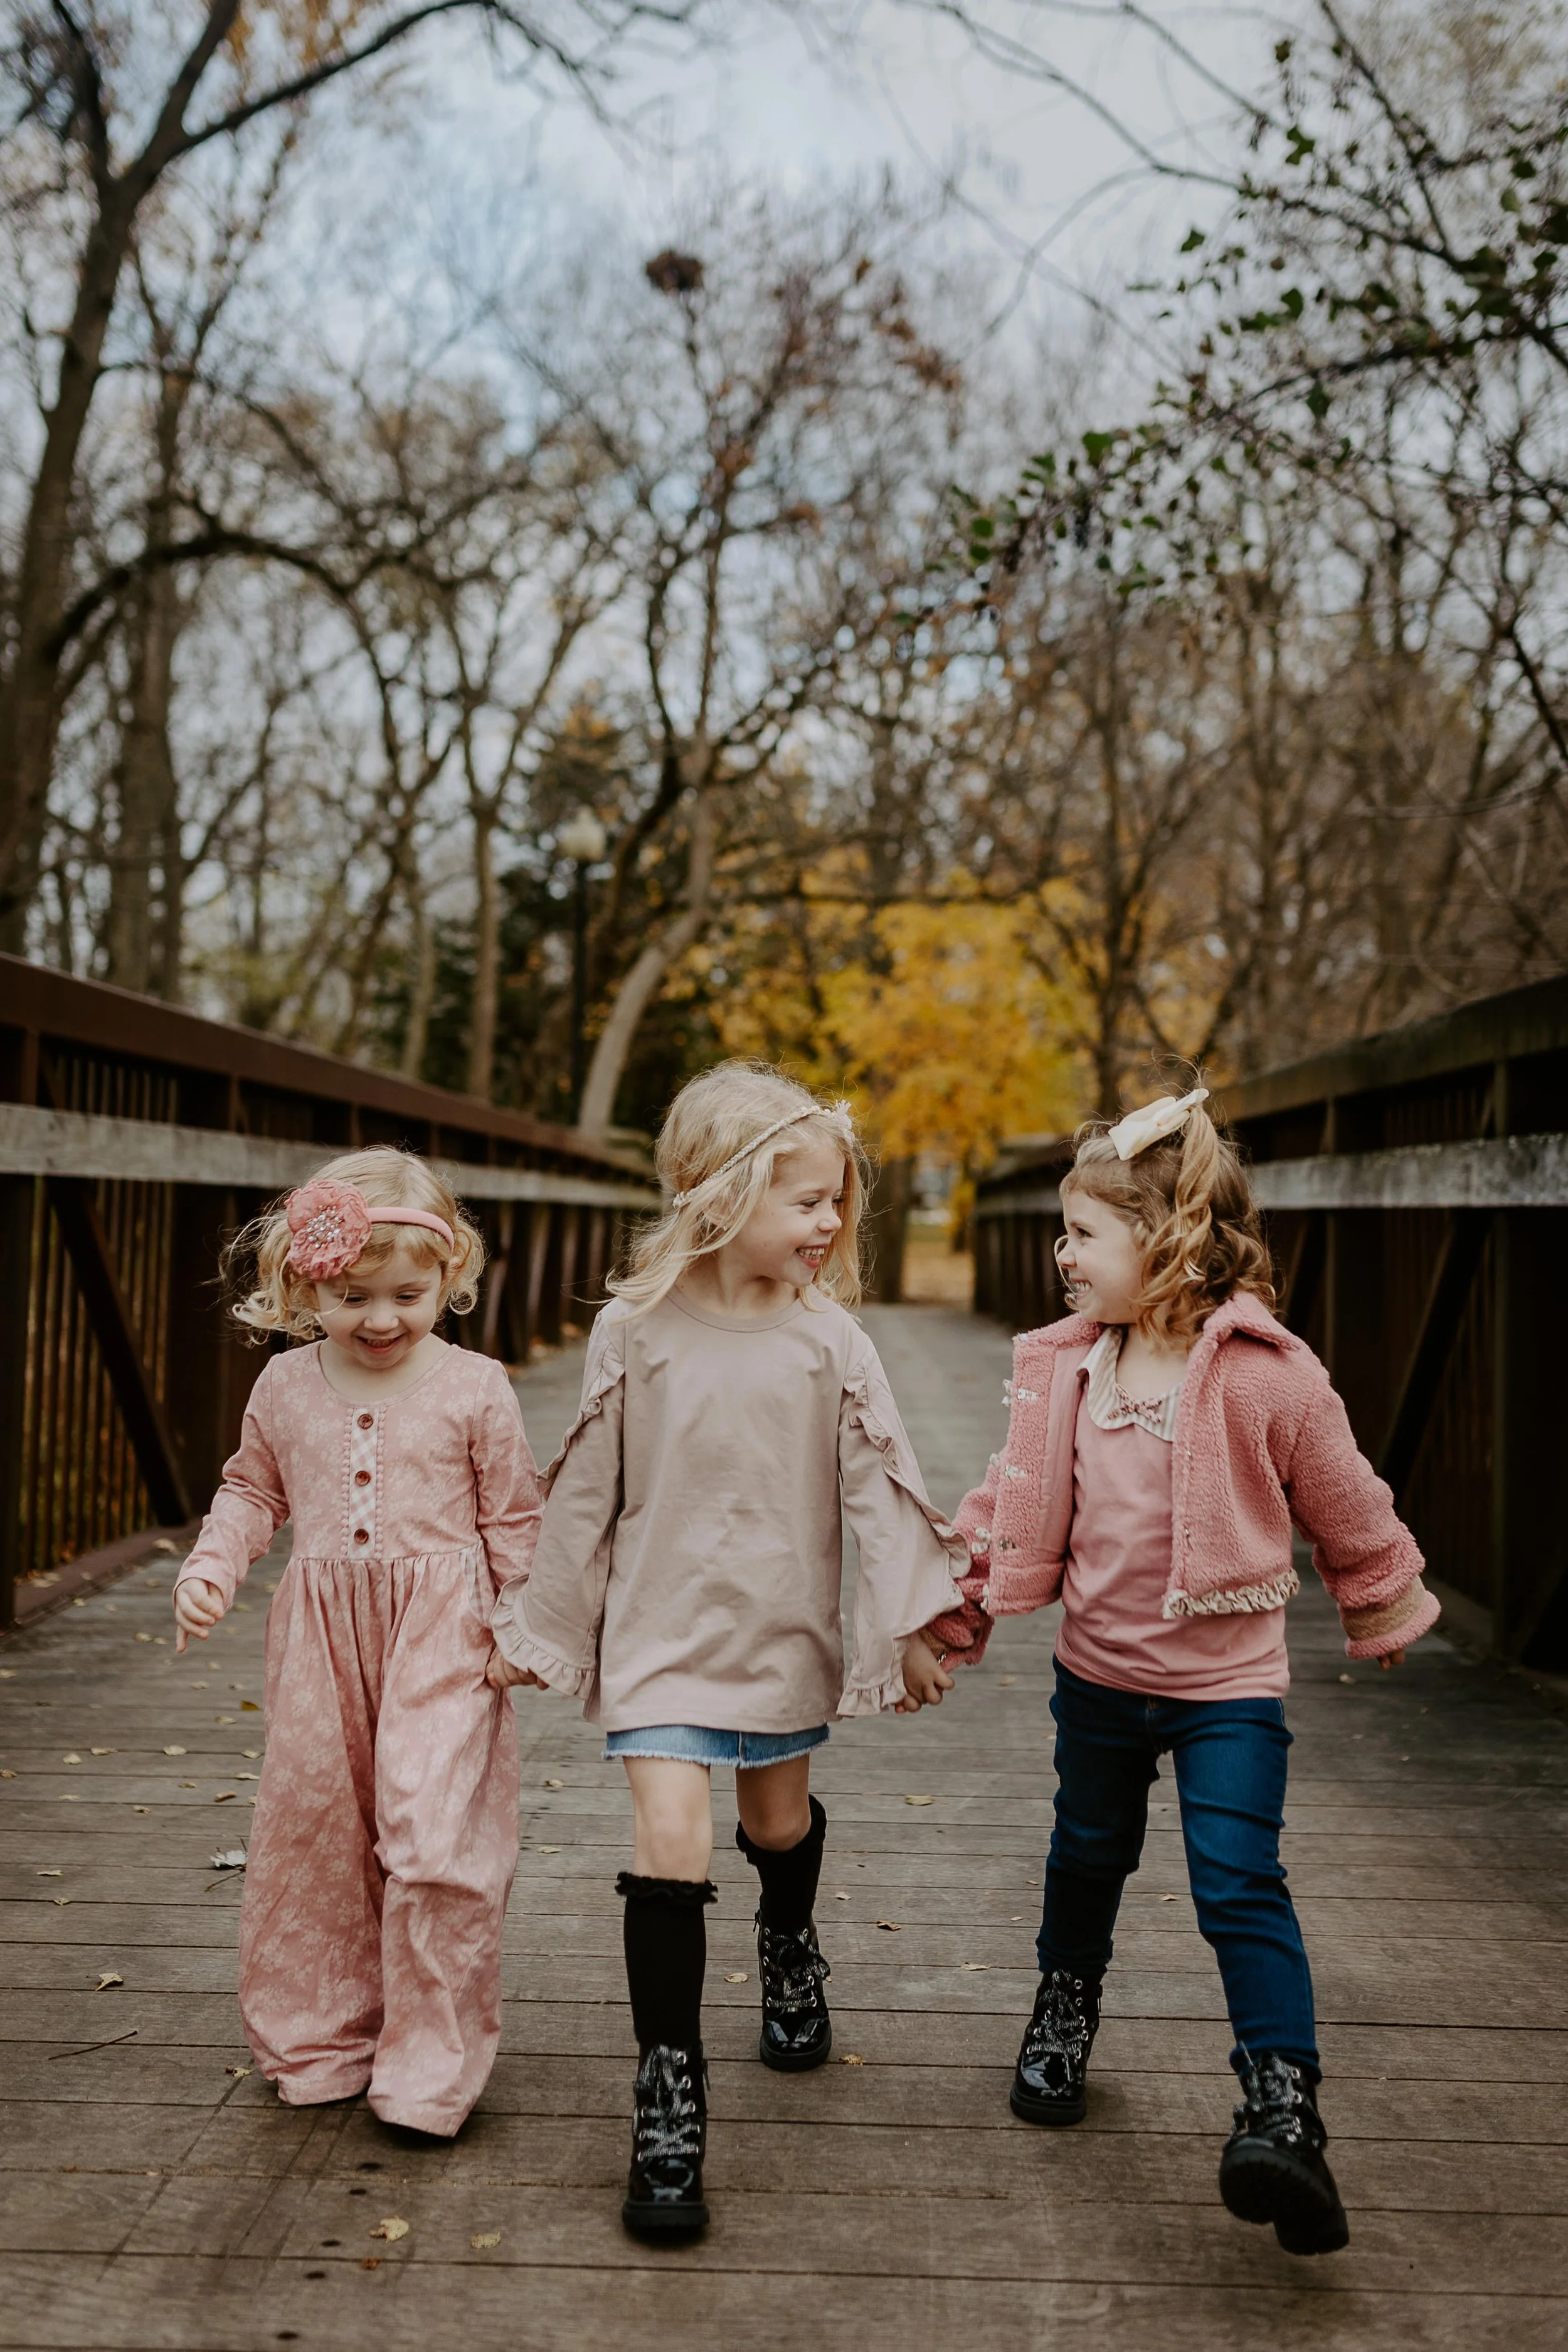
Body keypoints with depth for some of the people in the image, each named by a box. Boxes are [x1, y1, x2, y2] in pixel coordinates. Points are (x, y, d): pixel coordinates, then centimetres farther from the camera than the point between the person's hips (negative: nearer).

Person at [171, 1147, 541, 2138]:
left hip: (442, 1630, -4)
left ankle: (431, 2064, 8)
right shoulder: (286, 1386, 3)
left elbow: (514, 1519, 0)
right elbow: (254, 1490, 16)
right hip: (322, 1632, 4)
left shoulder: (475, 1388, -6)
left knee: (433, 1831, -10)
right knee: (311, 1826, 13)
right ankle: (319, 2040, 34)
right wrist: (211, 1567, 0)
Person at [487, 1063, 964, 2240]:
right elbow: (586, 1492, -1)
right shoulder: (634, 1332, -10)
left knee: (781, 1820, 19)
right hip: (661, 1625, -2)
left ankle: (790, 1955, 53)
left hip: (785, 1627, 2)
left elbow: (882, 1482, -4)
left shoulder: (827, 1334, -7)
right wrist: (534, 1628, 5)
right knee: (671, 1841, -13)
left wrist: (913, 1624, -4)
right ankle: (669, 2097, 2)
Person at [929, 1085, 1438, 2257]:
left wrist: (1386, 1611, 7)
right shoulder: (1062, 1370, -5)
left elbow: (1350, 1509, -5)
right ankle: (1066, 2008, 45)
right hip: (1099, 1674, 5)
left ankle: (1284, 2106, -2)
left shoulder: (1267, 1375, -18)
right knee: (1089, 1854, 21)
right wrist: (956, 1612, 7)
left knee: (1240, 1885, -10)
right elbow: (1013, 1505, 5)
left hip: (1228, 1685, -5)